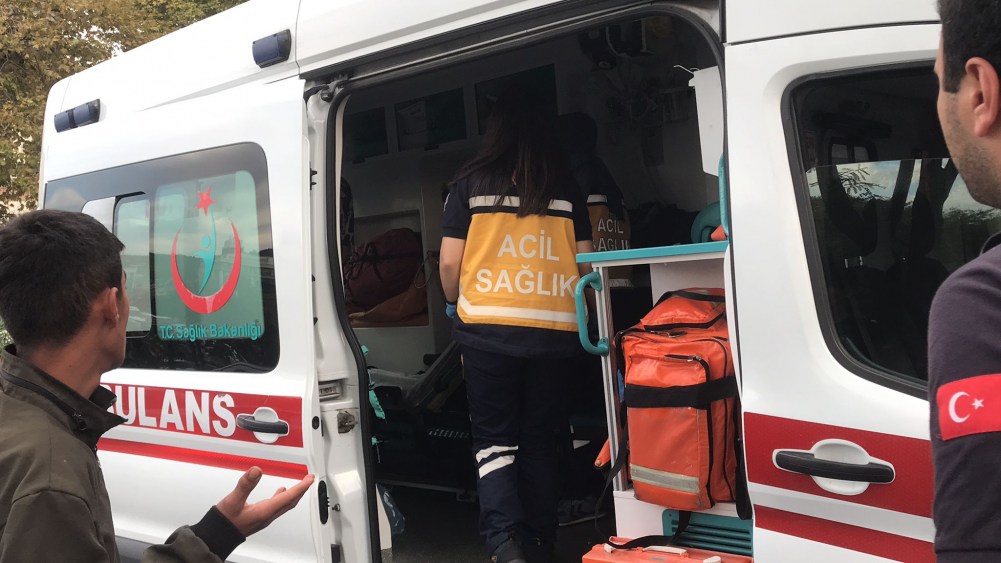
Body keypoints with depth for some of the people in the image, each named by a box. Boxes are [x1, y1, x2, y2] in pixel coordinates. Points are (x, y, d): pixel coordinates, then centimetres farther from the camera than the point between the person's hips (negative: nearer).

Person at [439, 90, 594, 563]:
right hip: (553, 330, 2)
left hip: (487, 328, -2)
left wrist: (454, 303, 18)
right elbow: (584, 263, 8)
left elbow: (449, 263, -2)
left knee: (494, 437, 8)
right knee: (540, 438, 15)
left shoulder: (471, 184, -1)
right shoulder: (565, 188, 5)